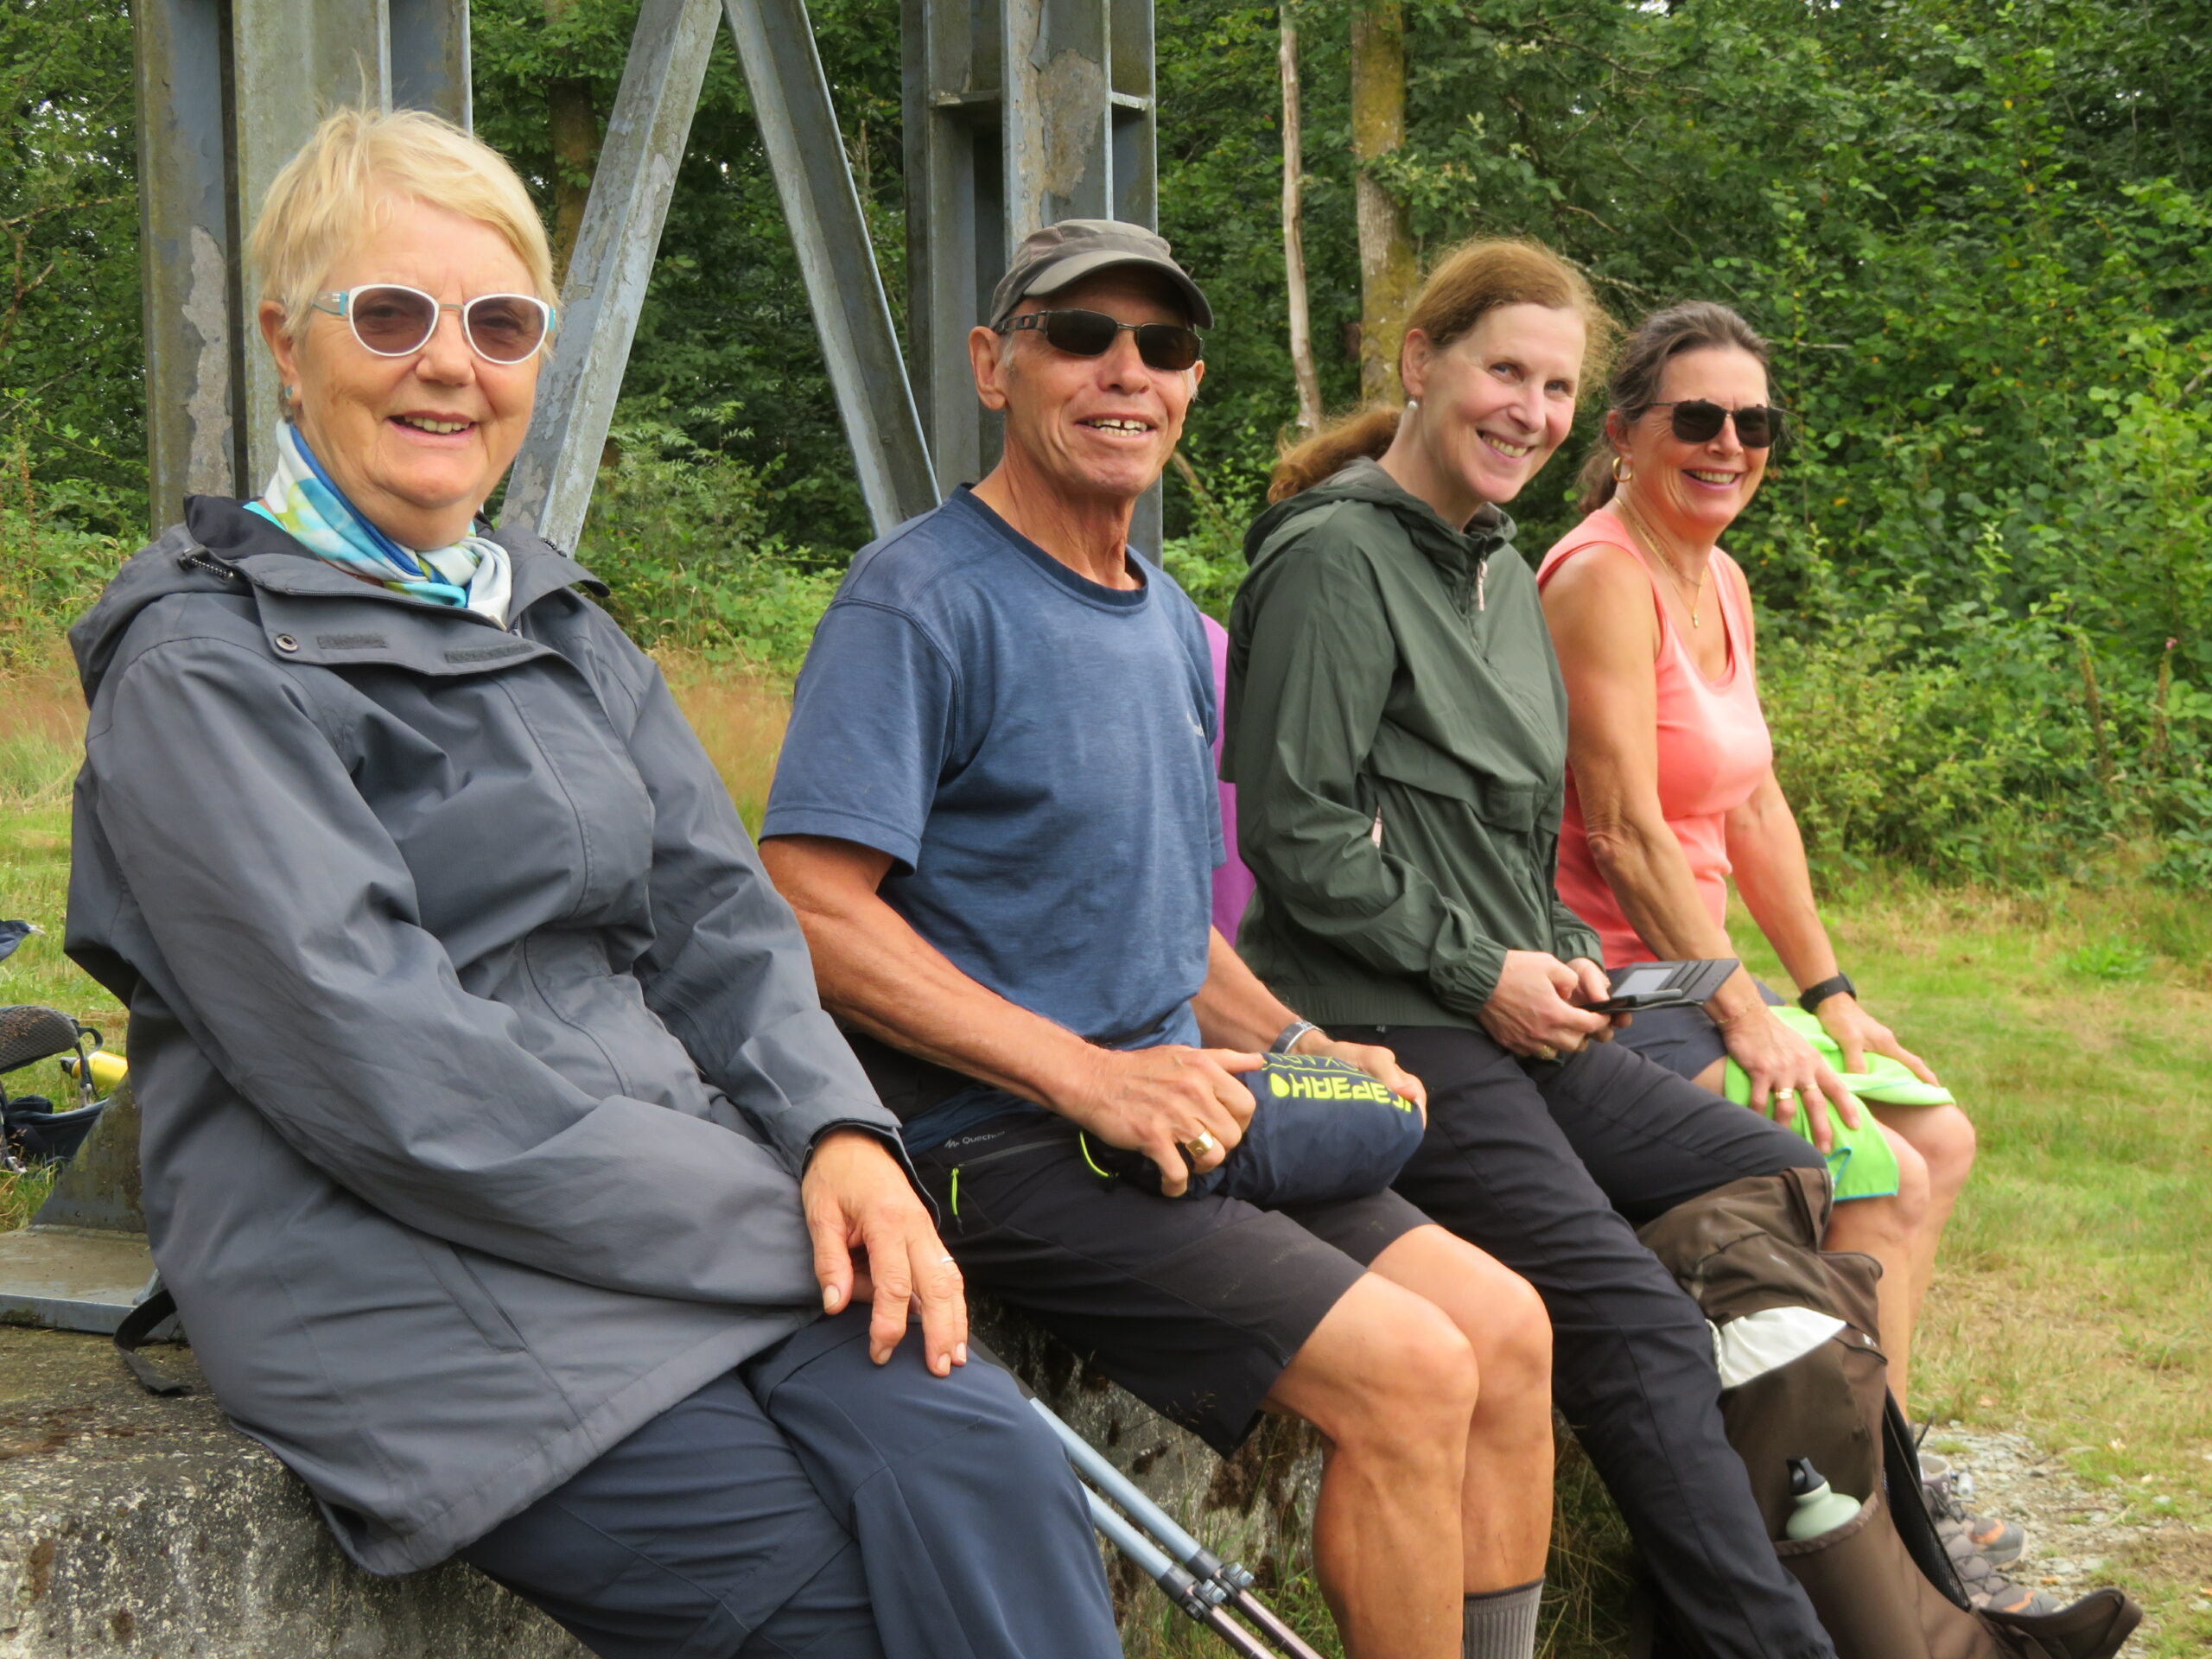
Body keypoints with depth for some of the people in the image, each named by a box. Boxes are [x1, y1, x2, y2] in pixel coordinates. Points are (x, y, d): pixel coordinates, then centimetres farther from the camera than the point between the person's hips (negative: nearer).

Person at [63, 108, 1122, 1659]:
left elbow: (718, 917, 13)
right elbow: (391, 1078, -15)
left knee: (986, 1467, -22)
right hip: (410, 1282, -6)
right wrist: (782, 1232, -15)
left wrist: (838, 1135, -9)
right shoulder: (205, 666, -5)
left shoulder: (565, 627, 19)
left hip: (683, 1198, 6)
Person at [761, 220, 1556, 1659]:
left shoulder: (1172, 622, 17)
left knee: (1506, 1329, -1)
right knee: (1408, 1370, -19)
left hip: (1177, 1105, 9)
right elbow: (813, 909, -19)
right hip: (1000, 1140, -8)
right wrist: (1087, 1077, -22)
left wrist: (1302, 1047, 7)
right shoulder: (922, 599, -11)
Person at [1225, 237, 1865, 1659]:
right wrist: (1480, 972, -14)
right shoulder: (1335, 558, -10)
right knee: (1639, 1327, -21)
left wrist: (1561, 953, 7)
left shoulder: (1505, 573, 18)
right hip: (1382, 1032, -9)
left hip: (1513, 1019, 9)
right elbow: (1298, 833, -16)